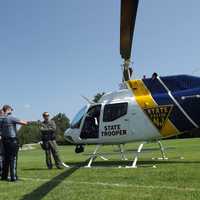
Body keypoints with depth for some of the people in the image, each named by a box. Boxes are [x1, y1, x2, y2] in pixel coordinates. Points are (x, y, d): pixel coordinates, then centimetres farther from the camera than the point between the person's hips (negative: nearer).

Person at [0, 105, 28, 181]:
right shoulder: (11, 118, -14)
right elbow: (24, 123, -16)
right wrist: (25, 122, 4)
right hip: (12, 140, -7)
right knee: (13, 158, -2)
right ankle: (13, 177, -1)